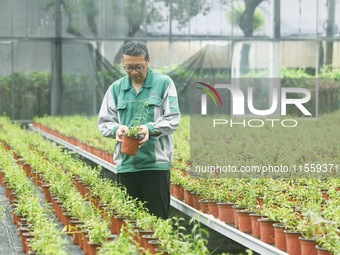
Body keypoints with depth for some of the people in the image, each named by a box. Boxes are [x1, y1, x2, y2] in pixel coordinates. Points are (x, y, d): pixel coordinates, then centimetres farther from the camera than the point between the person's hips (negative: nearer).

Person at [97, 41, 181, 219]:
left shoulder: (164, 83, 3)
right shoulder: (116, 88, 13)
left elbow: (173, 119, -2)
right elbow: (104, 122, 14)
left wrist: (150, 129, -20)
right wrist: (117, 129, -10)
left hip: (156, 162, -3)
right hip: (125, 163, 3)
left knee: (157, 216, -3)